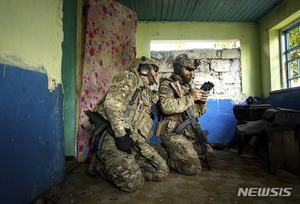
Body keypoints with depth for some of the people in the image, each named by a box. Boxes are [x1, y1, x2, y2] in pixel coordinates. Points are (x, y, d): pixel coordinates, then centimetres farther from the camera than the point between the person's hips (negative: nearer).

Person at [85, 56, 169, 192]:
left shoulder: (147, 94, 25)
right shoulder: (129, 77, 0)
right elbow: (112, 101, -17)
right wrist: (121, 133, -23)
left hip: (134, 140, 8)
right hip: (111, 135, -7)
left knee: (162, 171, -2)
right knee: (134, 183, -20)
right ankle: (98, 163, 4)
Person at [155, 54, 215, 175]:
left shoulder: (188, 87, 17)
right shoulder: (167, 85, -7)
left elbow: (199, 112, 21)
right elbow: (166, 107, -28)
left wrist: (202, 101, -2)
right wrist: (190, 98, -21)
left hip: (191, 132, 8)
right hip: (173, 133, -8)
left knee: (209, 157, 10)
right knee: (193, 168, -15)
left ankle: (175, 152, 17)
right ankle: (163, 154, 5)